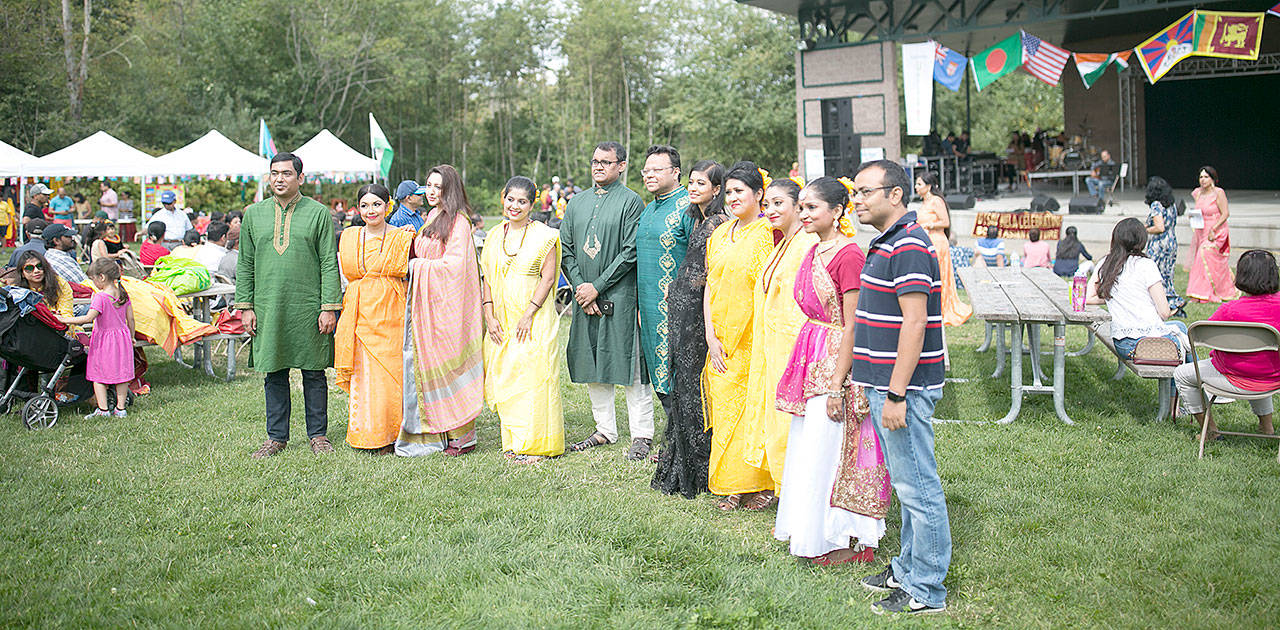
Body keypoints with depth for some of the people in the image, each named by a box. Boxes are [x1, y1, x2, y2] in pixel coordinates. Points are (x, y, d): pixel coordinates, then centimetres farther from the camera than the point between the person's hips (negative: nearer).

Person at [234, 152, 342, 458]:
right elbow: (245, 264, 12)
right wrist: (245, 306, 5)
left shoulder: (318, 213, 1)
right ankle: (276, 436, 19)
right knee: (273, 373, 8)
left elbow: (329, 264, -1)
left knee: (314, 373, 5)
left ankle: (317, 434, 17)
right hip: (268, 308, 2)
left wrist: (330, 307, -8)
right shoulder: (253, 214, 10)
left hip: (309, 307, -2)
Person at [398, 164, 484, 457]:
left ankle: (462, 434, 3)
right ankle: (435, 433, 14)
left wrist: (417, 265, -10)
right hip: (425, 302, 9)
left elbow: (452, 265, -19)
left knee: (448, 365, -5)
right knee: (425, 363, 8)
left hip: (446, 304, -9)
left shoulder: (457, 222, -11)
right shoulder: (431, 219, 17)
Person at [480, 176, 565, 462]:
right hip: (501, 321, 5)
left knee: (533, 376, -6)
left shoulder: (543, 235, -4)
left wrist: (528, 315, -15)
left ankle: (536, 444, 3)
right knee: (502, 377, 6)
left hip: (534, 320, -5)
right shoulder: (494, 236, 11)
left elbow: (548, 278, -9)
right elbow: (486, 279, 11)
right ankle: (513, 441, 17)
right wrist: (489, 315, -1)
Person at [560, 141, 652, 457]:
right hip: (585, 297, 6)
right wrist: (579, 286, -3)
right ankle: (605, 430, 22)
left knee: (629, 364, -3)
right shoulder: (577, 203, 14)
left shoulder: (631, 201, -4)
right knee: (593, 364, 10)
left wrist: (597, 287, -13)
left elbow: (630, 252, -11)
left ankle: (641, 433, 6)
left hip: (620, 296, -6)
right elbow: (565, 249, 12)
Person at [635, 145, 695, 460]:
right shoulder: (648, 209, 17)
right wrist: (640, 295, 20)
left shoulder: (688, 206, -9)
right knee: (659, 371, 12)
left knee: (677, 372, -5)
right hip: (650, 303, 8)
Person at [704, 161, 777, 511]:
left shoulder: (769, 233, -7)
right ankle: (733, 485, 18)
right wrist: (711, 337, 1)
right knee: (725, 408, 8)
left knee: (756, 409, -1)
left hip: (755, 338, -6)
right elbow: (710, 287, 10)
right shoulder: (720, 234, 12)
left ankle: (764, 484, 11)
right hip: (722, 341, 6)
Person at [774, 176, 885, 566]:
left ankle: (845, 539, 14)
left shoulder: (848, 255, -17)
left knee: (830, 448, -1)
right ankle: (809, 528, 29)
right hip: (812, 358, 9)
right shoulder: (813, 251, 11)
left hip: (836, 360, -9)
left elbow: (851, 327, -18)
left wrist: (837, 384, -19)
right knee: (807, 444, 15)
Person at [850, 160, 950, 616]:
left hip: (904, 387, -10)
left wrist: (896, 394, -23)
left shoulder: (909, 246, -17)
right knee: (906, 483, 18)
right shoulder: (886, 243, 16)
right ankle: (909, 569, 30)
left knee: (918, 487, -2)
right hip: (885, 383, 10)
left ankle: (925, 591, 7)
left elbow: (914, 323, -22)